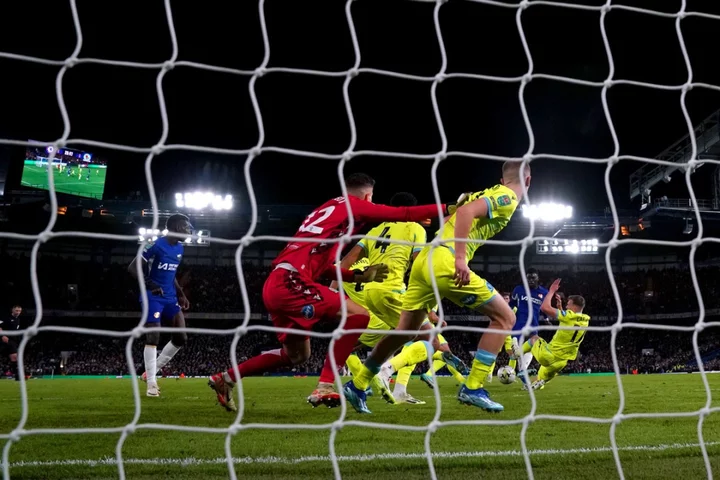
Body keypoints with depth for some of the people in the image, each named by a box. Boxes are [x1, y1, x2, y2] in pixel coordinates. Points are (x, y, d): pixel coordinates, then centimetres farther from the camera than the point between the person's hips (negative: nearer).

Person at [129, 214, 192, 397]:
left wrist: (181, 294, 16)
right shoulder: (156, 245, -15)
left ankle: (152, 371, 15)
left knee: (181, 338, 1)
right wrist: (148, 283, -29)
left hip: (170, 298, 8)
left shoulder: (179, 248, 10)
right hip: (153, 297, -8)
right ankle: (151, 383, -2)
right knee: (153, 337, -10)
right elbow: (133, 267, -15)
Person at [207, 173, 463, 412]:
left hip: (276, 285, 9)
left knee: (297, 354, 22)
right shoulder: (351, 205, 2)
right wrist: (448, 208, 8)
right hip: (290, 282, -9)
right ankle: (325, 387, -14)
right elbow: (402, 214, -1)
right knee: (358, 315, -11)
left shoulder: (328, 209, 26)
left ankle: (226, 378, 27)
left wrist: (359, 276, 26)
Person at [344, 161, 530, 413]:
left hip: (425, 260, 9)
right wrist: (460, 258, -24)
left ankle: (357, 385, 27)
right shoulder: (507, 198, -1)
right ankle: (472, 388, -3)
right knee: (504, 317, 0)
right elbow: (466, 212, -18)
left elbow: (458, 214, 30)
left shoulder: (489, 193, 25)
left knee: (405, 331, 20)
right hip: (444, 262, -9)